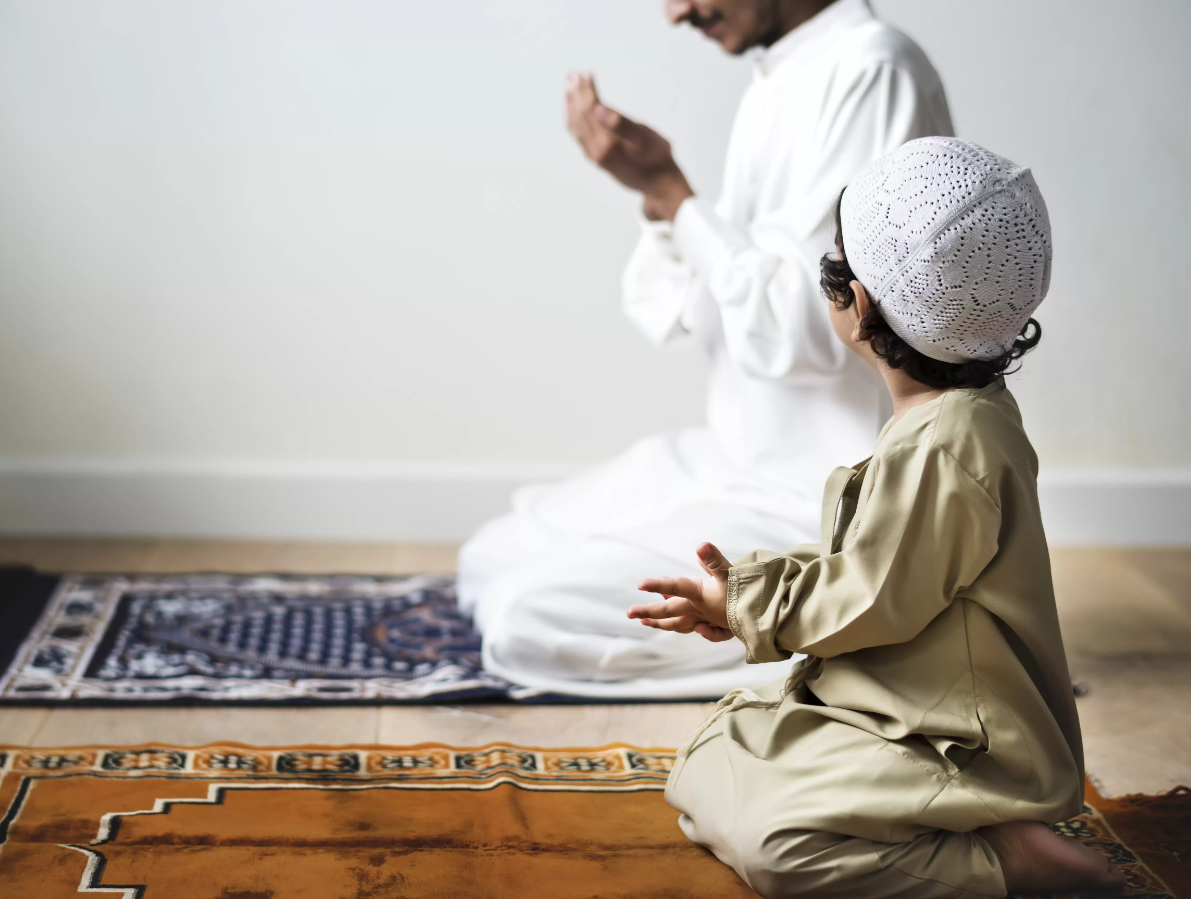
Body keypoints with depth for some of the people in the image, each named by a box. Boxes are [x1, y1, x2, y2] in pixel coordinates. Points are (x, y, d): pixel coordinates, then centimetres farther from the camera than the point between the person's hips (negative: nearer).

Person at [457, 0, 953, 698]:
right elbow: (695, 321, 10)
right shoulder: (779, 82, 11)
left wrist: (668, 188, -18)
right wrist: (656, 188, -7)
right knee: (491, 561, 13)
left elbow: (801, 334, -24)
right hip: (742, 458, 10)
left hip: (828, 503, -10)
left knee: (527, 620, -17)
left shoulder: (871, 71, -18)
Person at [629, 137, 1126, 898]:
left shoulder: (941, 450, -27)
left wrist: (741, 602, -4)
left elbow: (866, 604, -20)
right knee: (709, 768, 11)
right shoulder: (964, 414, 6)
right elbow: (872, 560, 13)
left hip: (964, 747, -11)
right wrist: (739, 597, 5)